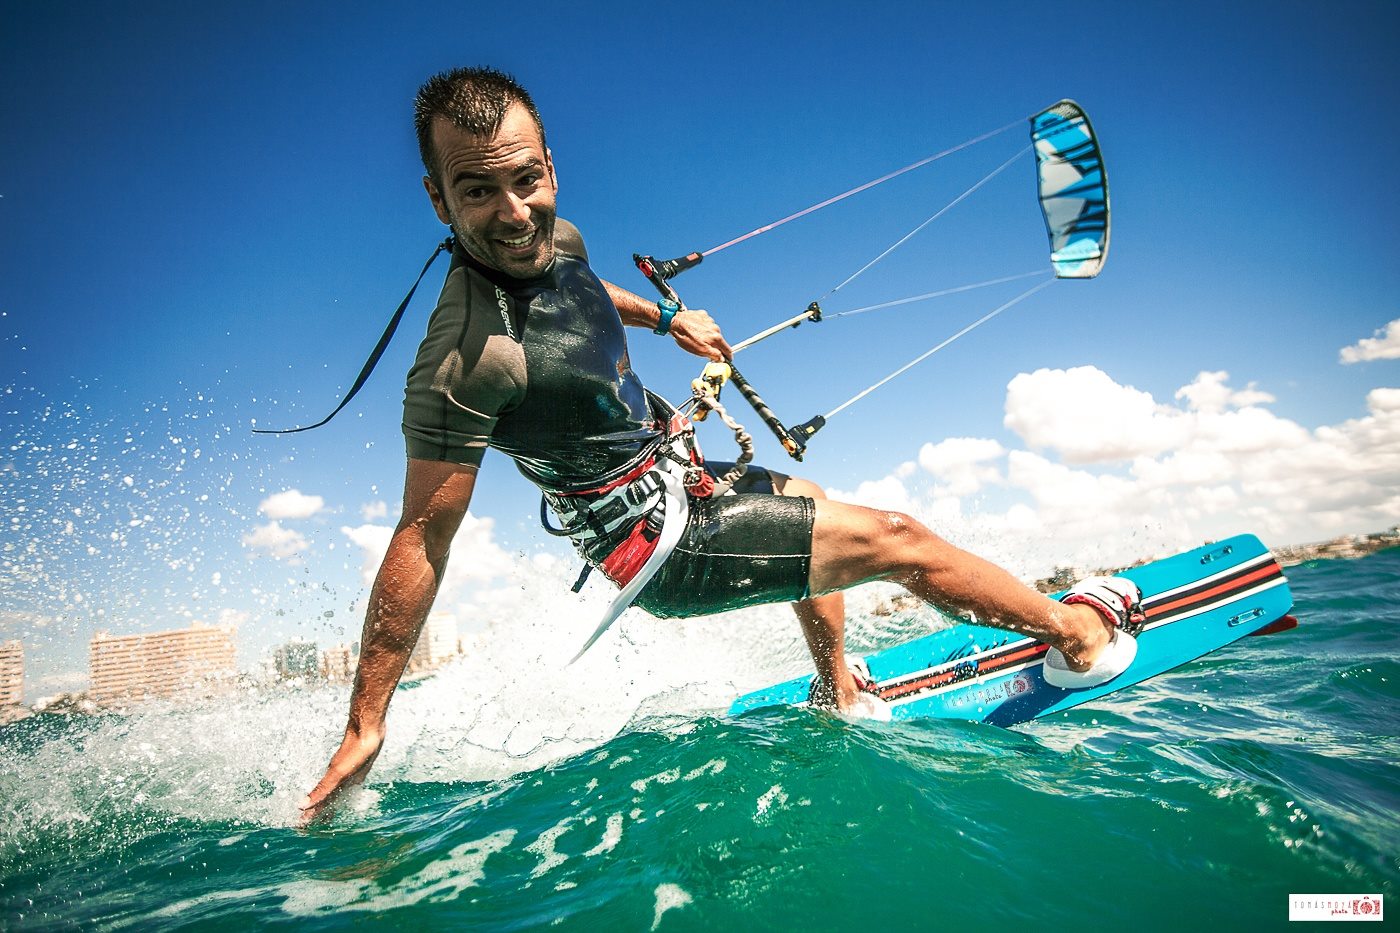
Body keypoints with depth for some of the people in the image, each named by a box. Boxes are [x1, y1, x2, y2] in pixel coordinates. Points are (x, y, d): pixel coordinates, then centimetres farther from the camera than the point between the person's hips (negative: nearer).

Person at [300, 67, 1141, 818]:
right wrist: (364, 729, -21)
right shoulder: (470, 356, -32)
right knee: (895, 538, -4)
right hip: (665, 545, -9)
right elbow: (423, 537, -27)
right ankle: (1076, 632, 20)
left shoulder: (557, 239, -6)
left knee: (812, 506, 33)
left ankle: (840, 697, 43)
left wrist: (667, 319, 31)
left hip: (671, 473, 10)